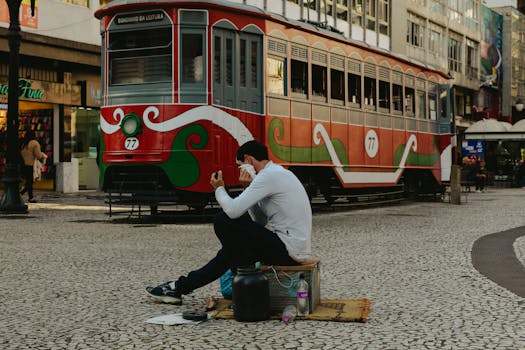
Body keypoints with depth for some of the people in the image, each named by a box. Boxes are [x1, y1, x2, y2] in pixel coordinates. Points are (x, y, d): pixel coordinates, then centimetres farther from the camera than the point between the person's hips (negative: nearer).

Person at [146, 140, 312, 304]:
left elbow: (233, 210, -18)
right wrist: (248, 188, 8)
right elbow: (261, 221, 18)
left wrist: (219, 189, 2)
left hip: (288, 249, -10)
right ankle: (182, 286, 26)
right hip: (296, 249, 10)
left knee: (223, 220, -8)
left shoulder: (269, 175, -13)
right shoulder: (278, 173, 18)